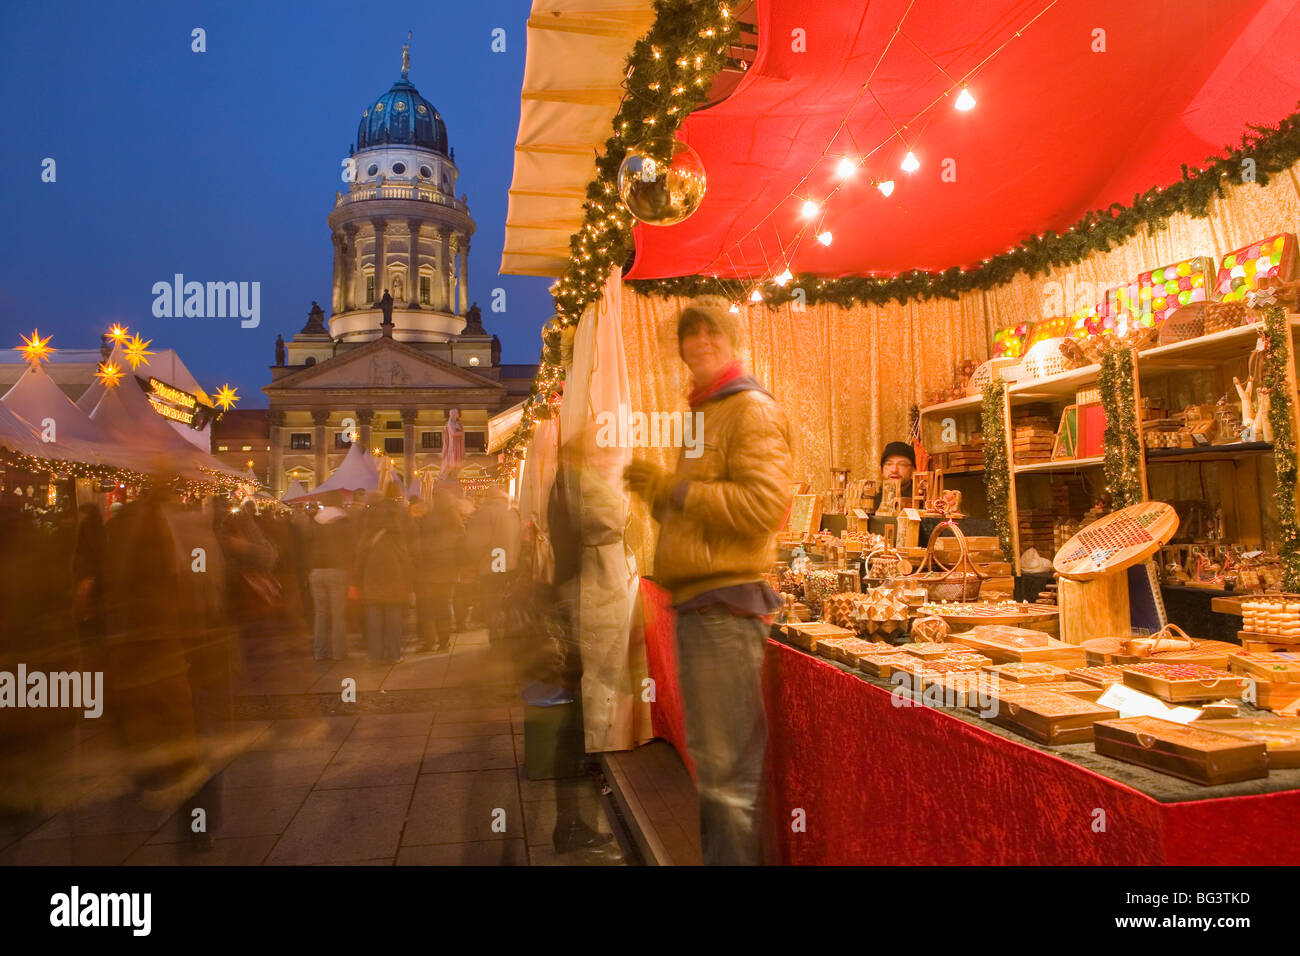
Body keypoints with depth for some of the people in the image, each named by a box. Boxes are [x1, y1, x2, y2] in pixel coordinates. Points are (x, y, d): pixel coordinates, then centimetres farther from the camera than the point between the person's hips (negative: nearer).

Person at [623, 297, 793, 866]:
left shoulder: (752, 410, -6)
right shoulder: (703, 415, 23)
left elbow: (764, 504, -19)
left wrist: (676, 488, -15)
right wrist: (654, 491, 9)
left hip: (726, 601, -9)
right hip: (695, 600, 9)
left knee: (728, 771, -4)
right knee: (708, 756, 17)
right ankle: (715, 855, 29)